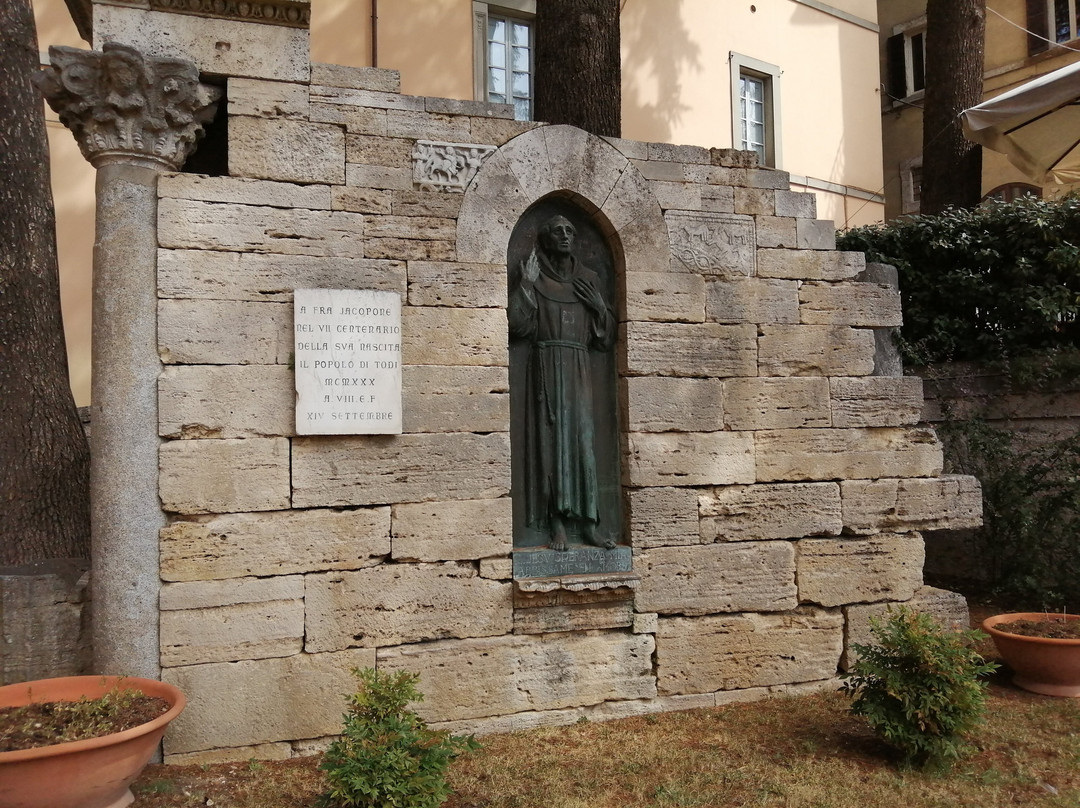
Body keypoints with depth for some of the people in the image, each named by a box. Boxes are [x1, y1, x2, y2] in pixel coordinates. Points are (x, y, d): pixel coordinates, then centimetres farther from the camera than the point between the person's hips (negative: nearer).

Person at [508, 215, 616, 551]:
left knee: (582, 439, -3)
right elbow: (518, 326, -6)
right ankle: (557, 523, -4)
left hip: (578, 370, 2)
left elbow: (606, 338, 15)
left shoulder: (588, 280, 15)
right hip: (546, 368, -2)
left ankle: (588, 523, 1)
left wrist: (600, 307, -1)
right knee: (551, 438, -6)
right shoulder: (533, 277, 7)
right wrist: (525, 284, -10)